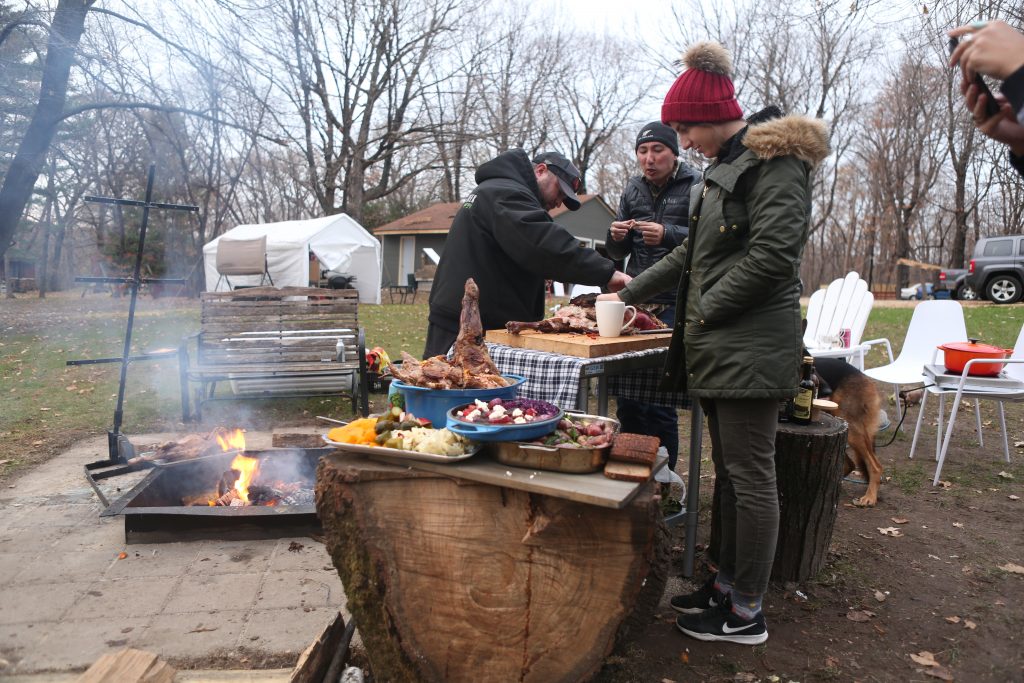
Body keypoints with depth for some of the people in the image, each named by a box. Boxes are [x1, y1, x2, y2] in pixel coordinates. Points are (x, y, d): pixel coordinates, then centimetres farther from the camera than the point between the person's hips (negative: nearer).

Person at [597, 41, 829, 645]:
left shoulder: (774, 161, -9)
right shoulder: (727, 167, 21)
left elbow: (772, 254, -20)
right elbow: (694, 254, 25)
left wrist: (704, 309, -12)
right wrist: (629, 294, 24)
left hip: (752, 347, -10)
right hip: (719, 347, 10)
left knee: (750, 476, -2)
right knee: (729, 472, 15)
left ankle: (747, 612, 10)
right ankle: (728, 583, 28)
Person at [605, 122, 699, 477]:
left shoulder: (696, 186, -3)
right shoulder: (634, 188, 13)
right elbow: (617, 252, 16)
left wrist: (668, 235, -24)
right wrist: (617, 236, -6)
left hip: (675, 305, -5)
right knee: (625, 395, 8)